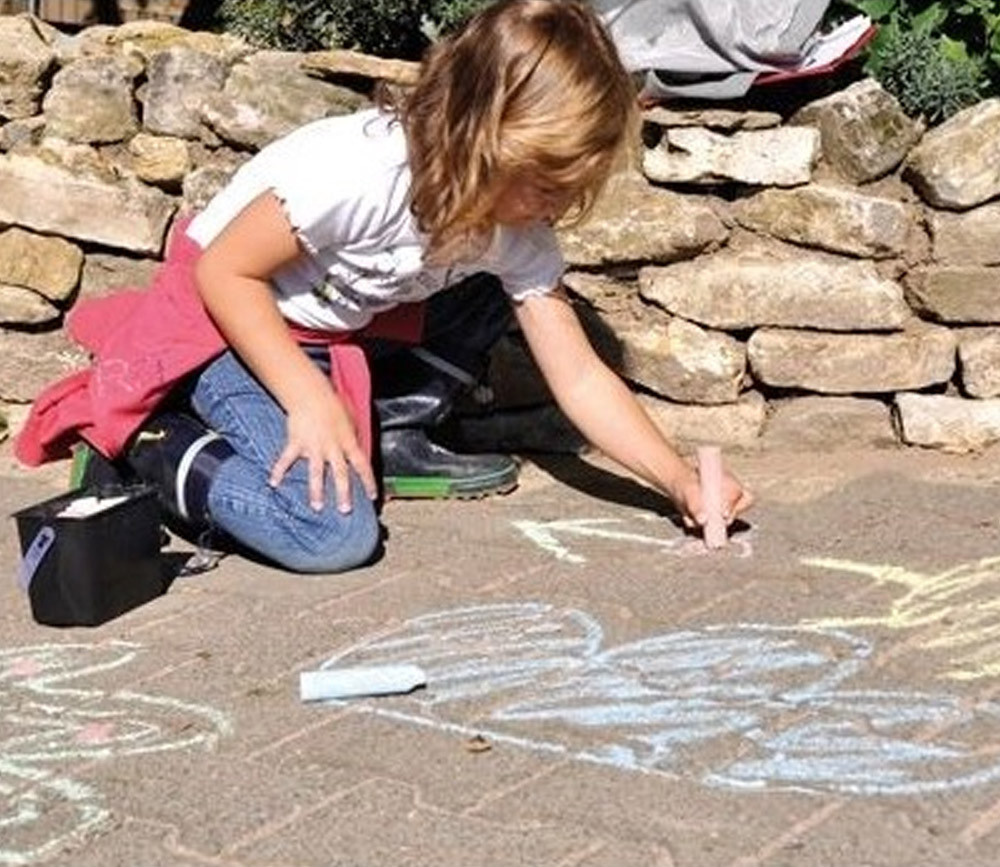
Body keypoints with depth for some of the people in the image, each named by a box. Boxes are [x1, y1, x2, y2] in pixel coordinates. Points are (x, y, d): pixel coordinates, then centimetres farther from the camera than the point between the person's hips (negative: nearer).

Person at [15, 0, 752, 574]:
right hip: (226, 322, -8)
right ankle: (146, 440, -8)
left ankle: (394, 440, 6)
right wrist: (310, 399, -29)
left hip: (343, 332, 8)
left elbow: (581, 379, -7)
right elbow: (223, 270, -24)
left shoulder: (520, 233, -11)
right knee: (335, 534, -26)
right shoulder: (359, 170, -33)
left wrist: (682, 483, -16)